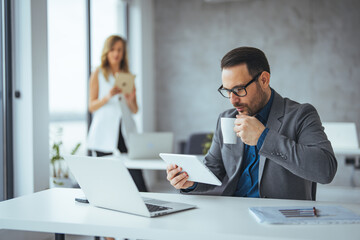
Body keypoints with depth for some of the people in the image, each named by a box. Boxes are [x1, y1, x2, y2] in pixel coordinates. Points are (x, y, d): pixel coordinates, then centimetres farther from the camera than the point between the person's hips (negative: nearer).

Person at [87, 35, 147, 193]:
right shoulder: (98, 74, 8)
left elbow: (135, 110, 15)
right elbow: (92, 106, 2)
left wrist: (130, 100, -7)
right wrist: (108, 97, -16)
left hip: (126, 129, 2)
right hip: (104, 132, -2)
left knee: (136, 173, -8)